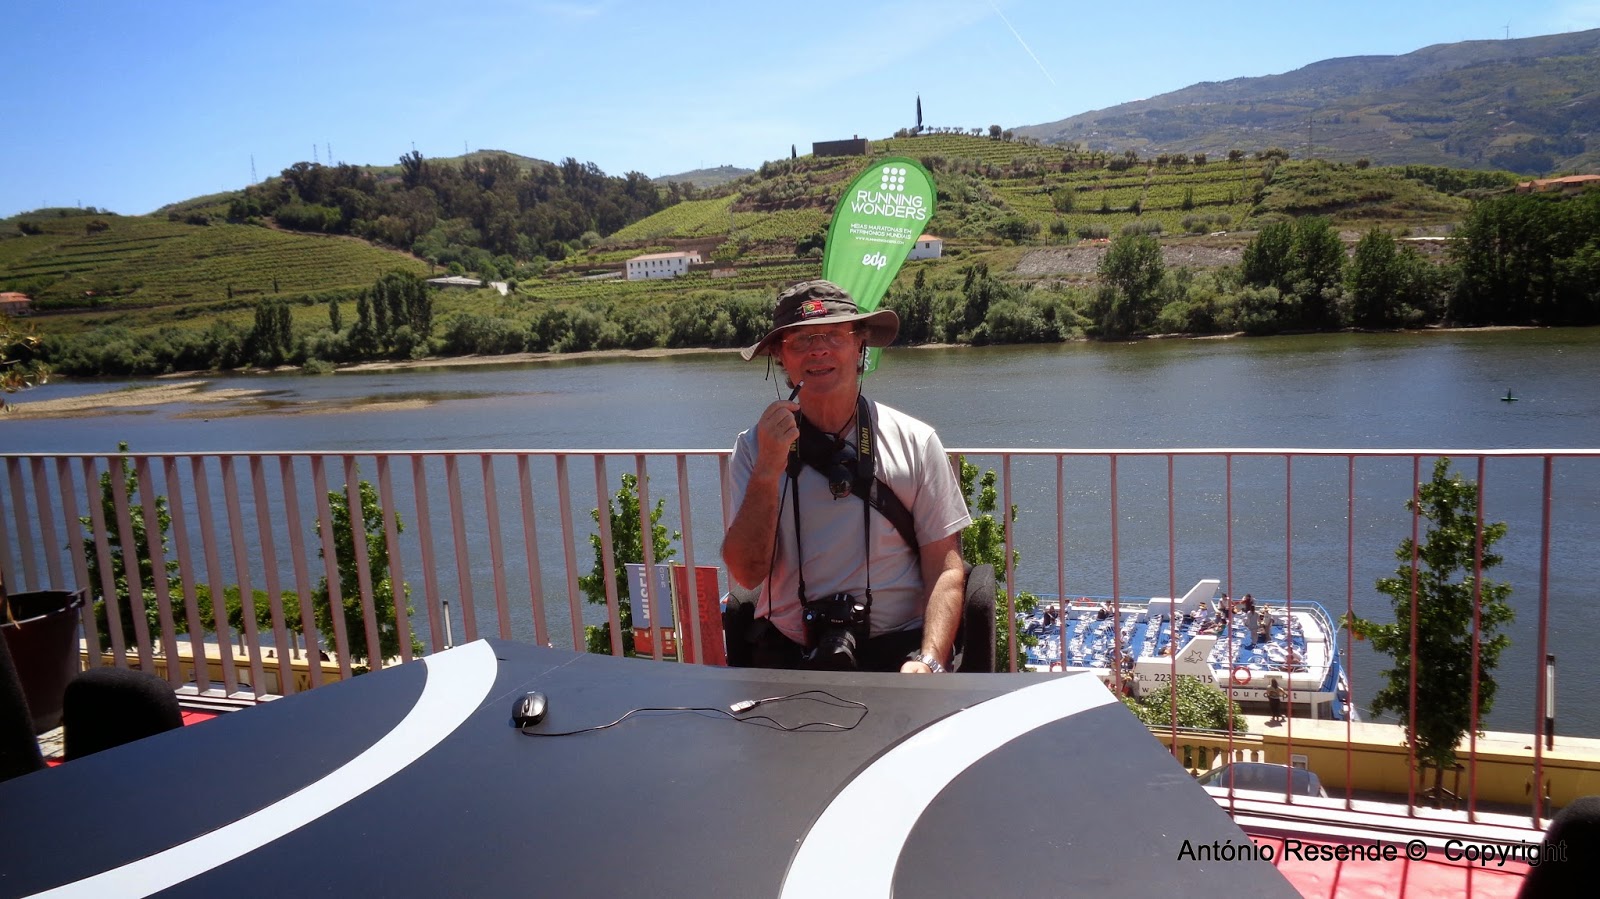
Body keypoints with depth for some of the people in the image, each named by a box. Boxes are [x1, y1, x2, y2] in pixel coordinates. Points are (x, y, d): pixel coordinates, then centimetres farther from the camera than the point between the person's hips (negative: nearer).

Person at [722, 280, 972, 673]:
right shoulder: (754, 447, 5)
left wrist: (929, 662, -15)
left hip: (897, 649, 0)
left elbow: (945, 567, 0)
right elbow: (747, 573, -3)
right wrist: (768, 471, -15)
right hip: (789, 652, 1)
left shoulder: (915, 441, 3)